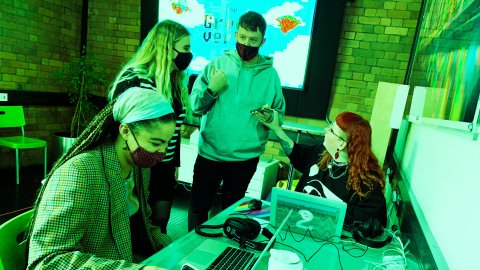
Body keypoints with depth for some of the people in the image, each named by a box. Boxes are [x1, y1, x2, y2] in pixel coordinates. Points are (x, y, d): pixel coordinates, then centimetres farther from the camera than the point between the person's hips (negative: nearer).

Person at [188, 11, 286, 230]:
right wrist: (211, 89, -21)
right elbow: (195, 105, -3)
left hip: (246, 157, 0)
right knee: (198, 206, 14)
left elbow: (279, 113, 3)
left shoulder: (270, 74, -3)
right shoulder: (218, 63, -3)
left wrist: (270, 117, -18)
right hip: (210, 152, 0)